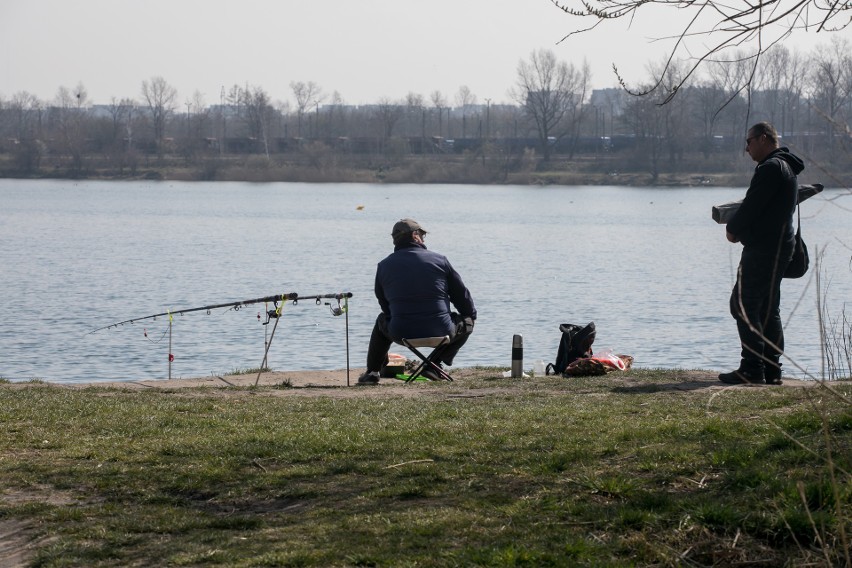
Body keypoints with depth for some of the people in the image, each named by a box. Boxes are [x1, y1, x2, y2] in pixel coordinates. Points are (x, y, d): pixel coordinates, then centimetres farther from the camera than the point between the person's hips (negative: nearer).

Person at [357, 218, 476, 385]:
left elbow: (384, 303, 15)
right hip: (440, 332, -2)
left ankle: (372, 372, 29)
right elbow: (462, 296, 7)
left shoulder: (384, 266, 4)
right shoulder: (439, 260, 0)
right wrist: (471, 315, 27)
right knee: (467, 321, 28)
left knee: (382, 321, 36)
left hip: (401, 335, 2)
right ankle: (435, 364, 12)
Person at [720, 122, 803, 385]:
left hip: (763, 248, -11)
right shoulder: (785, 167, 20)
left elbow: (752, 205, -17)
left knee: (743, 304, -10)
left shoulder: (771, 167, -14)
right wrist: (741, 228, 8)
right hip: (778, 247, 11)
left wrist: (733, 230, -1)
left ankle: (752, 368, -13)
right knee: (768, 309, 12)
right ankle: (772, 370, 13)